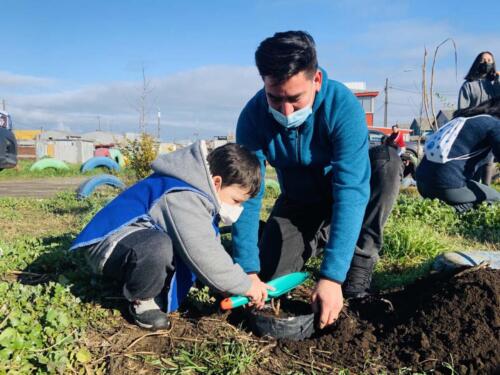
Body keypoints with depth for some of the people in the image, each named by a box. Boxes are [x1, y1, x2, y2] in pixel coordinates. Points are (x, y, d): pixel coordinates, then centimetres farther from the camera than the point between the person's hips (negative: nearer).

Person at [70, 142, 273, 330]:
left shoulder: (199, 192, 6)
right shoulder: (183, 197, -27)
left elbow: (210, 250, 12)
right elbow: (203, 255, -33)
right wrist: (245, 285, -22)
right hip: (109, 242, -10)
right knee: (158, 247, -40)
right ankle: (141, 301, -9)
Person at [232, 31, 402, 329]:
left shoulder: (343, 106, -33)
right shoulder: (254, 115, -25)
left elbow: (351, 191, -40)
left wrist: (332, 276, -46)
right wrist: (248, 269, -34)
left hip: (340, 196, -2)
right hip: (298, 201, 2)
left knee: (387, 162, -32)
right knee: (268, 274, -10)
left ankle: (361, 257, -14)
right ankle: (320, 238, 19)